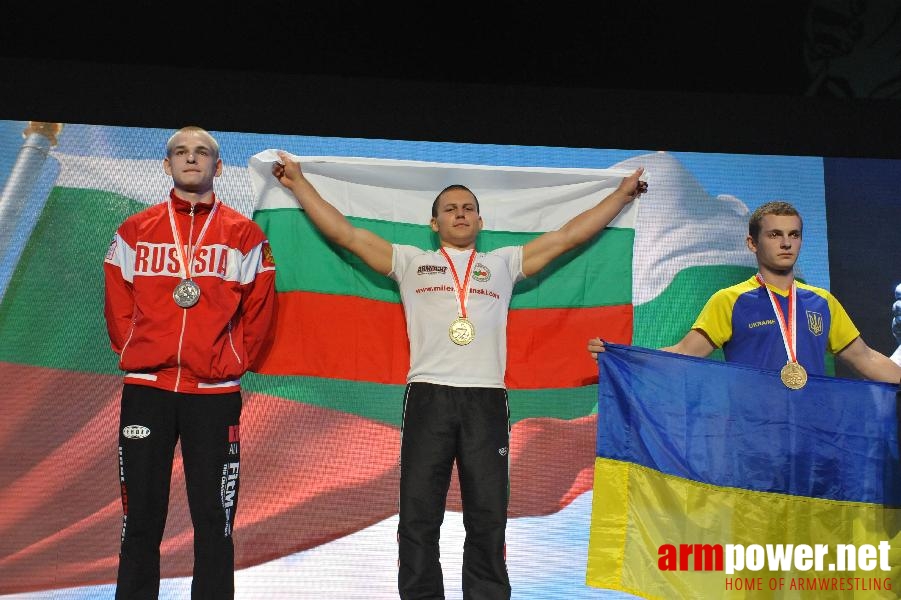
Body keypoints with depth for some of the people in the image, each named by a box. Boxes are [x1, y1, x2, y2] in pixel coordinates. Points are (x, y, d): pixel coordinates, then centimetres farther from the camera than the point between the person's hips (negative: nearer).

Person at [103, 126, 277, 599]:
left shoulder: (245, 235, 5)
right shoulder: (134, 231, 10)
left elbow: (259, 309, 7)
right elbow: (117, 307, 12)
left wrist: (233, 361, 1)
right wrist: (136, 355, 4)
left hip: (215, 393, -1)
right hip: (146, 388, 1)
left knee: (214, 518, 3)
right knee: (141, 517, 6)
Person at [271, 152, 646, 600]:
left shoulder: (504, 263, 20)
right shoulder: (410, 262, 17)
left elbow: (569, 235, 21)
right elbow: (343, 232, 14)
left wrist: (621, 193, 24)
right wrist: (299, 183, 14)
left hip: (486, 400, 1)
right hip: (428, 398, -1)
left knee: (488, 520, 5)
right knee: (418, 517, 3)